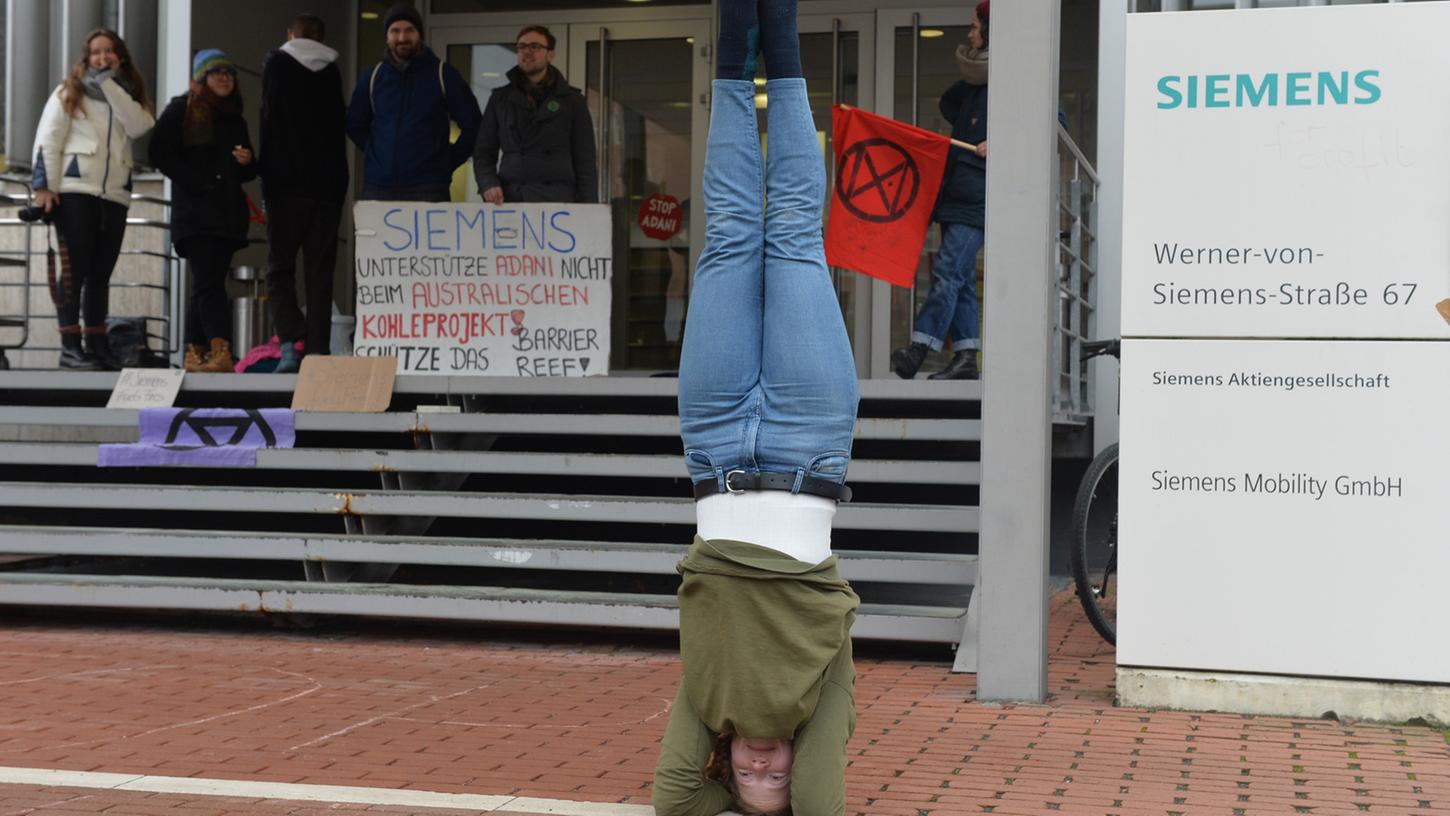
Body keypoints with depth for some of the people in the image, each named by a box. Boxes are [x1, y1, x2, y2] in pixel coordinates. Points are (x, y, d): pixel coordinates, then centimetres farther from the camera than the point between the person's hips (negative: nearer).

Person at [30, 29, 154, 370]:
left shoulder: (129, 95, 17)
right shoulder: (69, 92, 7)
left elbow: (139, 126, -5)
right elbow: (47, 140, -1)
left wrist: (110, 86, -9)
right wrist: (44, 185, -12)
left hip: (115, 195, 4)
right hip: (75, 189, -4)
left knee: (101, 273, 6)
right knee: (76, 268, -8)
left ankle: (97, 344, 10)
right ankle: (70, 345, -9)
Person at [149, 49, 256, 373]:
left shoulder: (235, 120, 21)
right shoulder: (181, 110, 4)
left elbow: (247, 173, 24)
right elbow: (160, 153, -5)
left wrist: (247, 162, 0)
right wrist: (194, 182, -14)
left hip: (228, 213, 6)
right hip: (195, 211, -6)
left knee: (207, 284, 7)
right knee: (208, 281, -16)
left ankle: (195, 355, 11)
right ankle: (221, 352, -26)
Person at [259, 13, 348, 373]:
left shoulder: (276, 63, 1)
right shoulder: (332, 70, 10)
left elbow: (270, 118, -2)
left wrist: (266, 171, 4)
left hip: (287, 183, -2)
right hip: (329, 183, 2)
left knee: (280, 267, 4)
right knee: (320, 271, 6)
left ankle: (290, 342, -14)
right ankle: (317, 349, 0)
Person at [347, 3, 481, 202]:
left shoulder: (443, 75, 3)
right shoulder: (372, 77, 11)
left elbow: (472, 124, 6)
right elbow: (355, 125, 24)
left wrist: (449, 161, 3)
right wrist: (374, 154, 12)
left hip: (428, 188, -3)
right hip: (377, 187, 3)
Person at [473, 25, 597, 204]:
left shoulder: (572, 101, 11)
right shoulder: (500, 99, 17)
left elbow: (585, 162, 7)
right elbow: (484, 153, 17)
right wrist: (488, 184, -3)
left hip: (557, 201, -2)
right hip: (508, 201, 2)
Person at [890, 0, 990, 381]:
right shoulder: (973, 81, 18)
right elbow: (948, 101, 37)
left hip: (979, 196, -9)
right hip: (957, 190, 9)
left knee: (948, 269, -16)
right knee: (960, 277, 6)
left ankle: (920, 349, -21)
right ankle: (965, 358, 8)